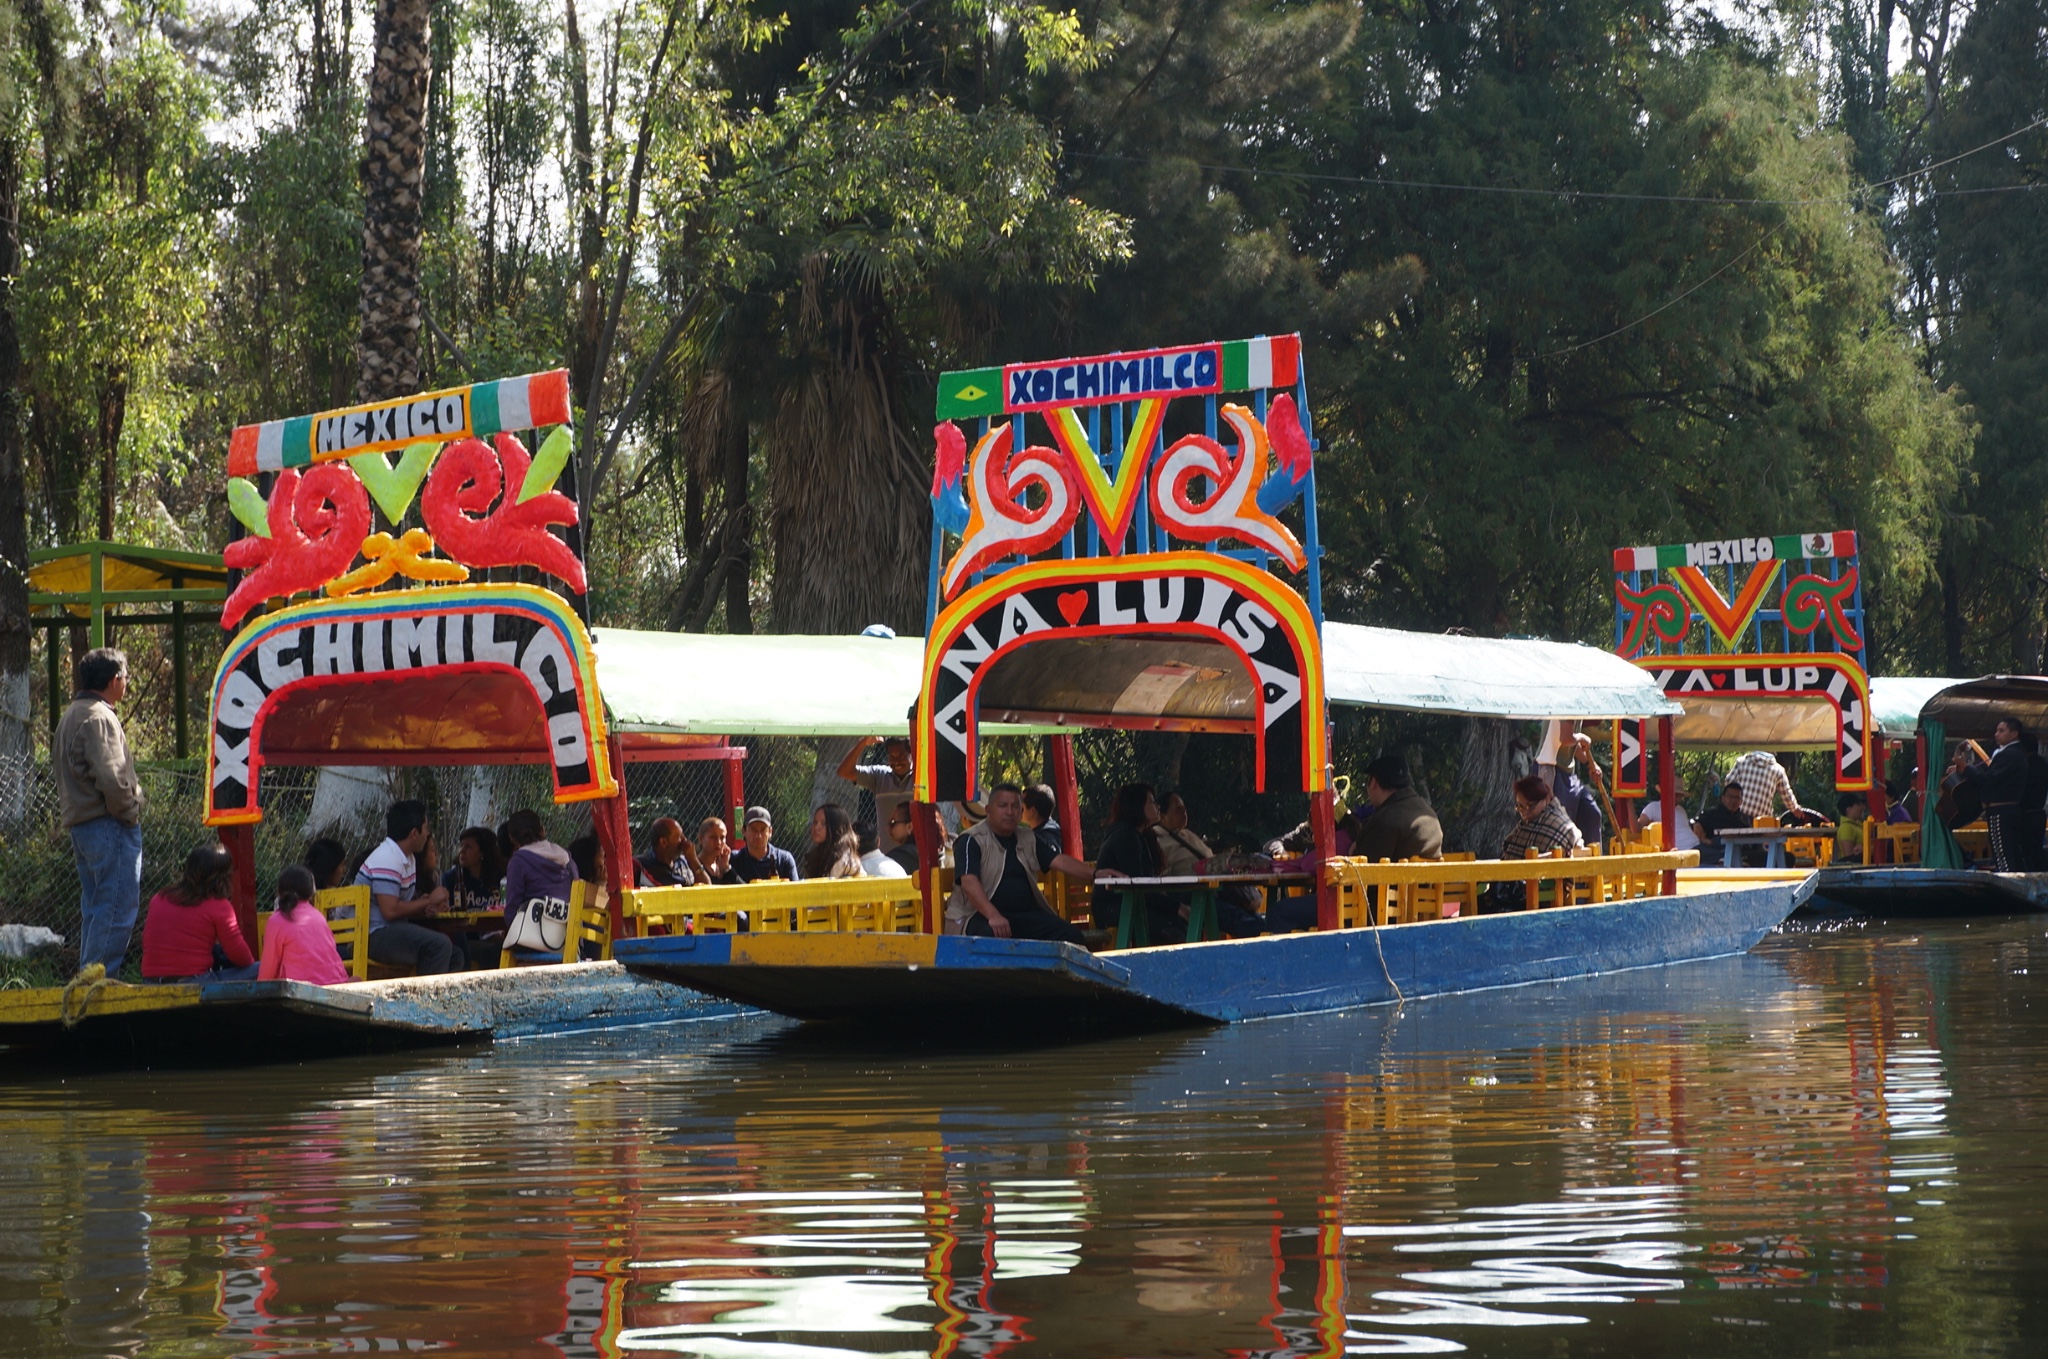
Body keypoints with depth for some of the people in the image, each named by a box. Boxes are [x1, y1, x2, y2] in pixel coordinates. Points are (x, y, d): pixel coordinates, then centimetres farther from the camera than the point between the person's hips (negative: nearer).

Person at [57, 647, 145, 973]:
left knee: (94, 908, 14)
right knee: (118, 908, -9)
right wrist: (129, 813, -11)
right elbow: (110, 777, -23)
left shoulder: (72, 715, 18)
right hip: (108, 824, -10)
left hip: (81, 823, 10)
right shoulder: (99, 717, -14)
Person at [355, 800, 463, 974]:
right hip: (372, 936, -10)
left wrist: (427, 907, -5)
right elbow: (390, 911, -24)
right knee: (439, 944, -25)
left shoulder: (408, 859, 15)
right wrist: (429, 900, -13)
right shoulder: (387, 860, -18)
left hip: (394, 930, 11)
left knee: (455, 956, 7)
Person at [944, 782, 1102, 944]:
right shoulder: (971, 841, -5)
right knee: (992, 938, -41)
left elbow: (1059, 861, 5)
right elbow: (969, 883, -19)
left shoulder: (1029, 839, 16)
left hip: (1026, 913, 6)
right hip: (979, 915, -6)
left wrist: (1094, 874, -13)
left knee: (1073, 938, -15)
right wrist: (993, 916, -34)